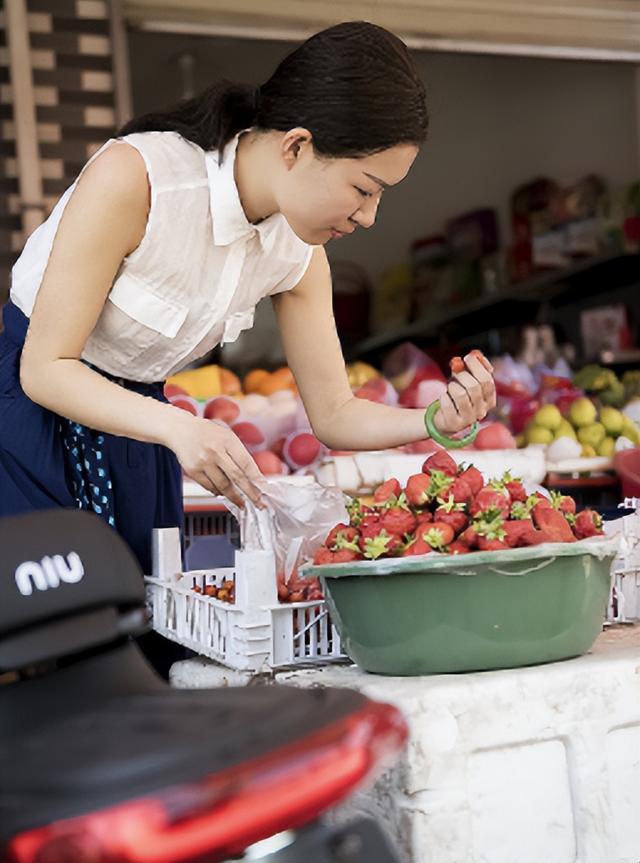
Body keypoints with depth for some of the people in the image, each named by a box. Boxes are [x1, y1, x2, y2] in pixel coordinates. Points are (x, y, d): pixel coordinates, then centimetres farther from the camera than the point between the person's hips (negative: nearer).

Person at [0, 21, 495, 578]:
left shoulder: (300, 257, -7)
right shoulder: (133, 175, -26)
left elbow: (333, 415, 0)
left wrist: (438, 420, -19)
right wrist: (176, 426, -40)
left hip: (132, 435, 6)